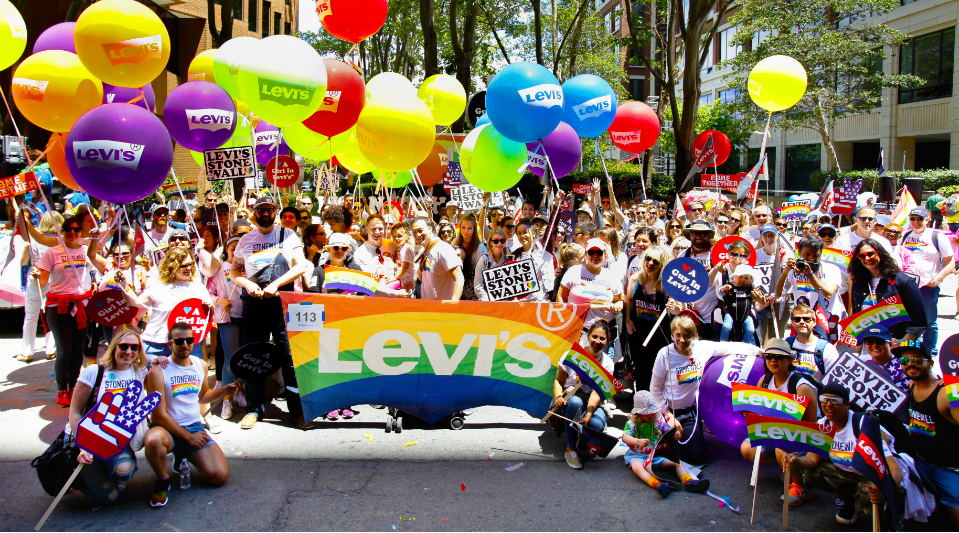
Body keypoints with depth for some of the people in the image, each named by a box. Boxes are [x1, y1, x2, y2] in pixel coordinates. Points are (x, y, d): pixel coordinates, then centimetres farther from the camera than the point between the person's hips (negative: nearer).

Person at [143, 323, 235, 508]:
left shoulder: (201, 365, 7)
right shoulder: (158, 371, -10)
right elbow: (159, 414, -12)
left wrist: (224, 391, 5)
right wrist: (188, 437, -13)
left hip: (195, 427, 5)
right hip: (168, 429, -5)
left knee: (220, 476, -13)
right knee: (153, 440, -42)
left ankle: (182, 457, 18)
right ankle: (163, 480, -10)